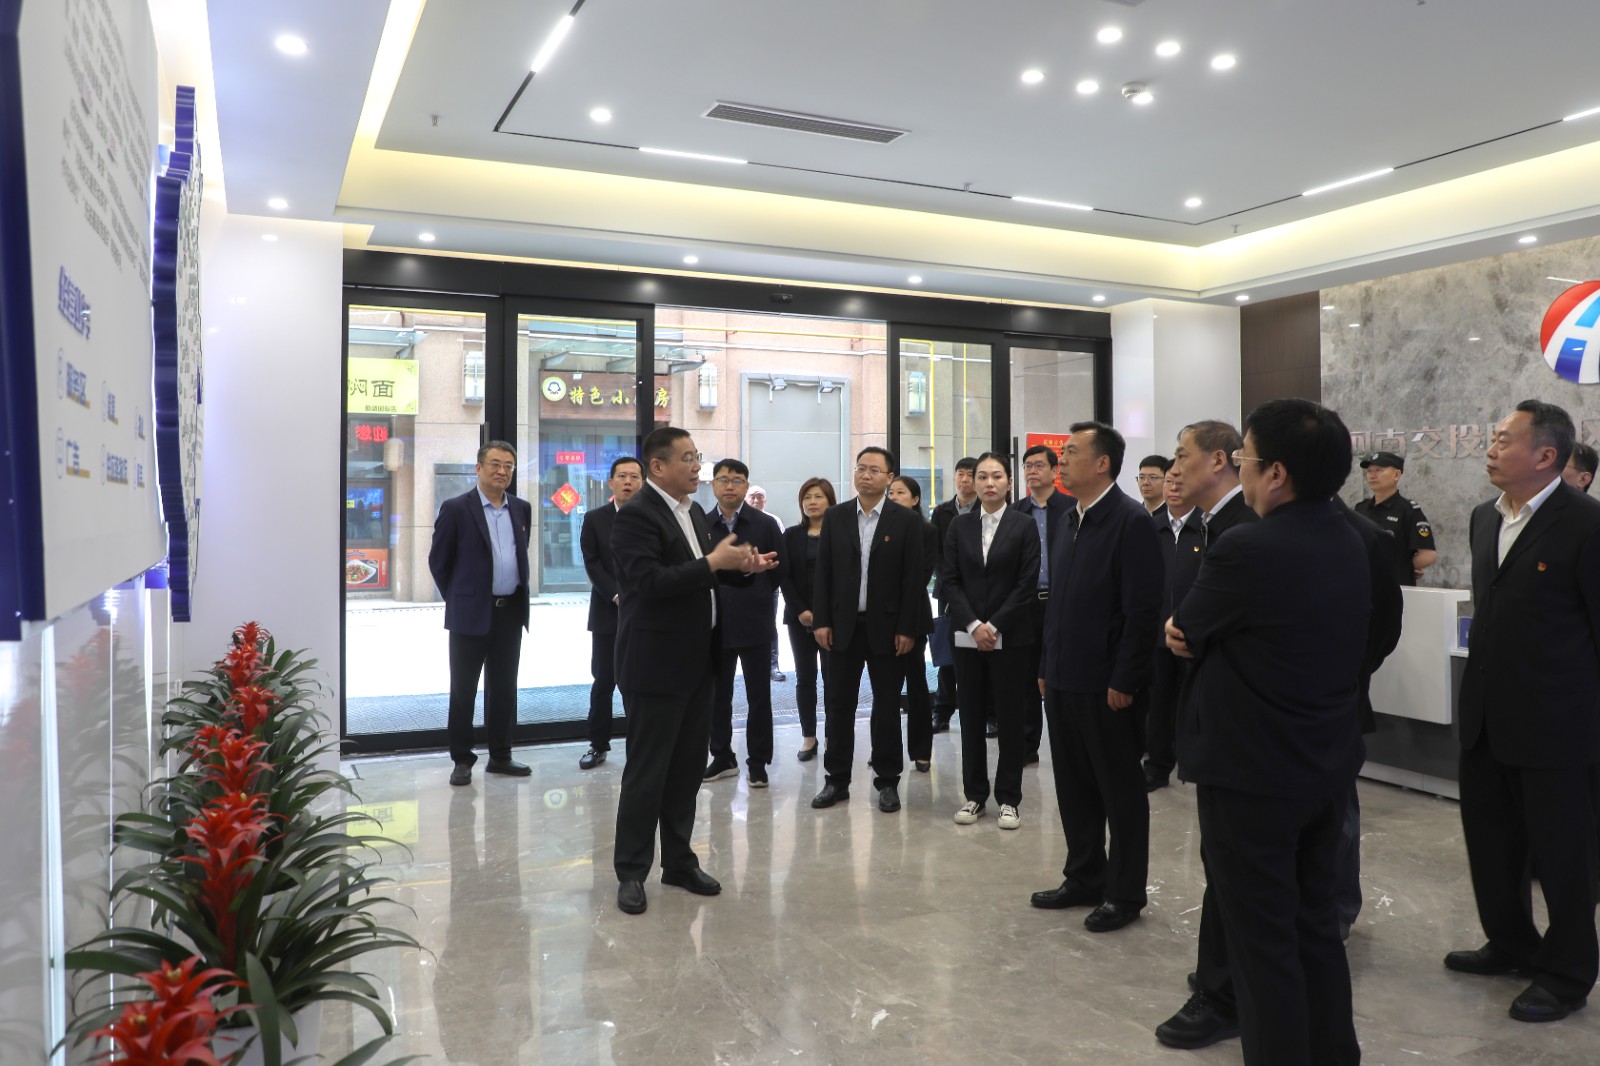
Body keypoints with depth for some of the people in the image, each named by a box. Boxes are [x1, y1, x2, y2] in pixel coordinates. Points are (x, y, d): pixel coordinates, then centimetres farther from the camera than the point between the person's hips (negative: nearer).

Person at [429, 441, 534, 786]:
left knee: (503, 689, 11)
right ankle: (462, 760, 14)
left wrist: (521, 594, 14)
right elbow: (438, 560, 0)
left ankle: (500, 756, 21)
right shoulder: (456, 508, -6)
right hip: (471, 614, -4)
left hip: (511, 612, 4)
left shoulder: (522, 509, 8)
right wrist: (457, 599, 4)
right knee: (464, 690, 4)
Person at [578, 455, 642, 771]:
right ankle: (598, 744, 16)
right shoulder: (595, 519, 5)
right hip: (607, 612, 1)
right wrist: (618, 596, -13)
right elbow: (592, 564, -2)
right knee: (603, 681, 5)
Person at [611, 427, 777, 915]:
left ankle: (679, 861, 28)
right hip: (656, 665, -8)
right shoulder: (636, 515, -15)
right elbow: (650, 582, -26)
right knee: (647, 771, 2)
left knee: (688, 767, 15)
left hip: (697, 661, 8)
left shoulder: (694, 511, 13)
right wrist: (714, 562, -23)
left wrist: (741, 565, 2)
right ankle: (631, 871, 16)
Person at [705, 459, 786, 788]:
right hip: (714, 622, 2)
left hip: (754, 622, -1)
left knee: (759, 697, 5)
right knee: (718, 696, 11)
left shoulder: (766, 524, 1)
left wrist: (757, 596, -3)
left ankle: (758, 762, 16)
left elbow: (780, 569, 2)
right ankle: (722, 757, 25)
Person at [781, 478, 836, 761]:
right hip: (800, 617, 3)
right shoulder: (792, 535, 8)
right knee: (805, 677, 6)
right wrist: (800, 611, -9)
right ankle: (808, 736, 12)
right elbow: (785, 577, 4)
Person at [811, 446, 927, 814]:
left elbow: (913, 578, -4)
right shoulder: (835, 517, 4)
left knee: (887, 707, 7)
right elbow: (823, 572, 3)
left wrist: (907, 629, -9)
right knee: (839, 705, 7)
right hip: (842, 626, 2)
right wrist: (821, 621, -3)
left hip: (886, 628, -2)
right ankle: (837, 780, 18)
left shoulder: (906, 520, -2)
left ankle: (887, 781, 18)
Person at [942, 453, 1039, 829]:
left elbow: (1027, 583, -6)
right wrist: (973, 625, -10)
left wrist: (994, 626, -11)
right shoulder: (960, 526, 6)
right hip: (968, 636, 3)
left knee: (1010, 717, 4)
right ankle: (974, 795, 18)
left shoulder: (1023, 526, -2)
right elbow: (949, 580, 2)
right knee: (971, 717, 7)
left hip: (1010, 638, -2)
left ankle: (1009, 798, 14)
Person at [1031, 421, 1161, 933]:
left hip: (1105, 685, -8)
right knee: (1074, 786, 16)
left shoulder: (1132, 521, -13)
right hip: (1064, 680, 8)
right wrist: (1047, 666, 14)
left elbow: (1141, 609, -17)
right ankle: (1085, 879, 31)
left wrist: (1123, 681, -18)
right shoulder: (1070, 521, 13)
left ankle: (1124, 894, 20)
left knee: (1121, 792, 7)